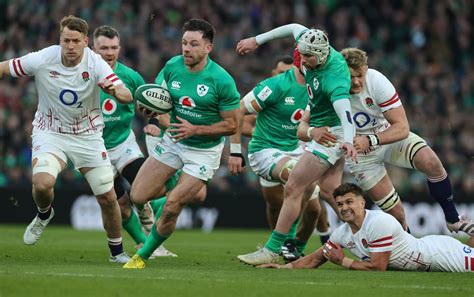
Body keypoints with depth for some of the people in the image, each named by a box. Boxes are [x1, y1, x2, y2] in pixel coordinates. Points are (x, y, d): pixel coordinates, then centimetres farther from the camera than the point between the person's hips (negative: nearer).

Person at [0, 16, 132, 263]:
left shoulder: (95, 64, -17)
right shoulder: (42, 60, -17)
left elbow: (127, 96, -26)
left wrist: (115, 91, -48)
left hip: (88, 136, 1)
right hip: (49, 133, -1)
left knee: (108, 198, -1)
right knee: (42, 184, -27)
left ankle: (117, 251, 23)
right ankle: (44, 215, 10)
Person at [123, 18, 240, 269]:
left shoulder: (222, 80, -21)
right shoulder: (172, 66, -9)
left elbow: (232, 125, -15)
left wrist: (195, 129, -25)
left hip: (204, 150, -5)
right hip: (173, 142, 5)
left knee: (171, 209, -12)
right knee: (138, 196, 0)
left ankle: (143, 256, 10)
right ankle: (179, 188, 30)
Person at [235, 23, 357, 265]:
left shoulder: (333, 77, -32)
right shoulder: (314, 46, -8)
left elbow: (345, 113, -46)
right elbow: (295, 28, 13)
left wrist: (348, 141, -64)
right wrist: (257, 40, 19)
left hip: (330, 134, -9)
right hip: (320, 131, 9)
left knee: (293, 189, -7)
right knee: (329, 191, 9)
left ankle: (272, 250, 0)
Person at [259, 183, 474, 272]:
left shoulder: (379, 223, -31)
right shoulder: (342, 233, -6)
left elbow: (378, 267, -28)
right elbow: (315, 260, 2)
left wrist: (342, 262, -20)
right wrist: (283, 267, -10)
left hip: (438, 253, -7)